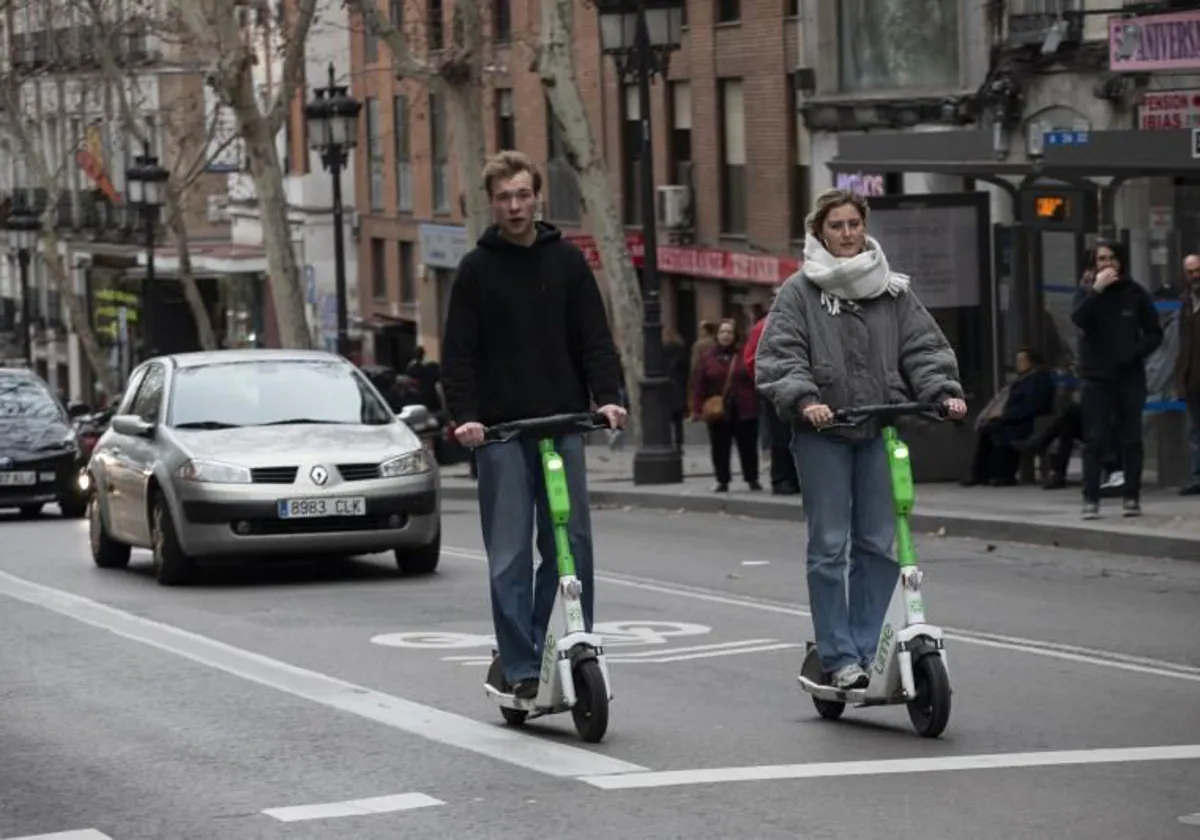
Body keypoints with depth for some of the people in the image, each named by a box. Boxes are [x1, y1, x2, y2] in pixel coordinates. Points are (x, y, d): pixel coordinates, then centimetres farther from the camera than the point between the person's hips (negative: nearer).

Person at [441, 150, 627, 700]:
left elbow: (594, 338, 7)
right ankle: (519, 668, 1)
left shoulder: (566, 261, 10)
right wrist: (465, 415, -13)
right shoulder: (477, 269, 5)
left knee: (572, 544, -2)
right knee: (509, 556, -2)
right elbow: (459, 354, 1)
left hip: (562, 426, 2)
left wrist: (607, 397, -9)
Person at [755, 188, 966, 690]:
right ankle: (839, 658, 1)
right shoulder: (800, 292, 2)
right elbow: (778, 356, -6)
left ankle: (866, 649, 11)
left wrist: (943, 391, -9)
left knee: (880, 544, 3)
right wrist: (803, 398, -23)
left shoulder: (893, 291, 12)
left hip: (880, 430, 3)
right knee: (829, 546, -3)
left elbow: (923, 347, 8)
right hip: (822, 432, -3)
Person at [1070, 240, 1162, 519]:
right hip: (1095, 377, -1)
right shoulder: (1086, 291, 3)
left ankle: (1132, 497, 10)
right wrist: (1097, 289, -22)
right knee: (1095, 439, -4)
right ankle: (1091, 499, -4)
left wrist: (1136, 352, -10)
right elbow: (1078, 317, -17)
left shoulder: (1135, 293, 3)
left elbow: (1154, 333, 6)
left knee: (1131, 438, 4)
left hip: (1129, 375, 1)